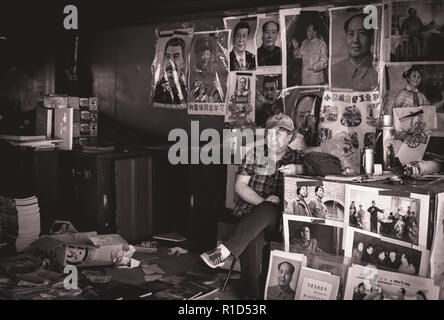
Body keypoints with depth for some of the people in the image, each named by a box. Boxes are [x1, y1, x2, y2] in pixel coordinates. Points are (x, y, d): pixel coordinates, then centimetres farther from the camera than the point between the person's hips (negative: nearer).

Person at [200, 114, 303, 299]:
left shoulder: (297, 158, 11)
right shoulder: (254, 154, 11)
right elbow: (240, 185, 5)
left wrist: (298, 169, -18)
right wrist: (261, 201, -14)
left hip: (278, 216, 0)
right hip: (250, 211, 1)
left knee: (267, 211, -38)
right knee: (252, 239, -35)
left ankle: (224, 251, -43)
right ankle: (253, 294, -32)